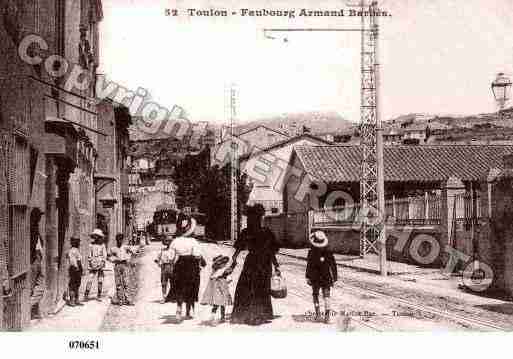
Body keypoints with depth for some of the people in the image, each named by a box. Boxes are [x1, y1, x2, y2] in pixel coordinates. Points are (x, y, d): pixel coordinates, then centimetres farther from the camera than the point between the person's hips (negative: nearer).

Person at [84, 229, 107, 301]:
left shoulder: (102, 245, 1)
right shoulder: (91, 245, 6)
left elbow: (105, 255, 2)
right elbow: (90, 255, 13)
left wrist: (103, 263, -8)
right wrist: (90, 263, 8)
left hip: (101, 265, 0)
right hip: (93, 265, 0)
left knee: (100, 281, 3)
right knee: (90, 280, -10)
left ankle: (99, 296, 11)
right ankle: (86, 295, -9)